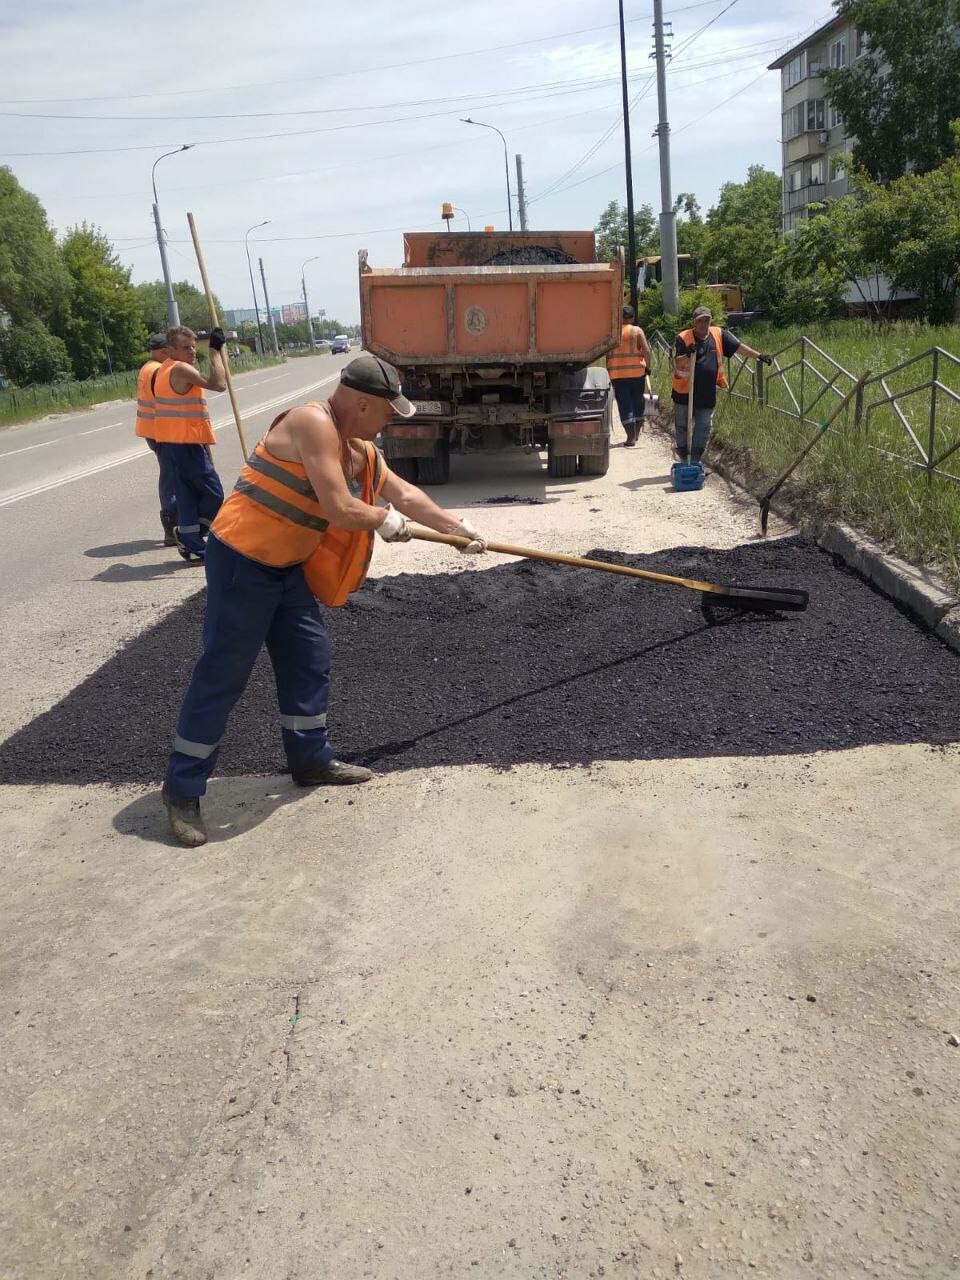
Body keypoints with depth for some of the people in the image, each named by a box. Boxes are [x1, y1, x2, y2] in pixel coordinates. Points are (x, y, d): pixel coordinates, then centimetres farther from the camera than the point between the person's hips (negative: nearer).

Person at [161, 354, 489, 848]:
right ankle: (182, 789, 8)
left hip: (287, 566, 9)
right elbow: (340, 511, -26)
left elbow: (405, 494, 19)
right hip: (241, 563, -9)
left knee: (309, 660, 13)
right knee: (222, 675, -3)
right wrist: (385, 519, -7)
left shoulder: (360, 448, 8)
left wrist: (459, 528, 21)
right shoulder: (313, 424, -21)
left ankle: (311, 758, 30)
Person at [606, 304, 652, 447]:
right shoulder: (637, 331, -1)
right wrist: (647, 366, 1)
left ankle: (631, 437, -9)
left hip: (617, 374, 0)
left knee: (624, 404, 0)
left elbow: (607, 354, 5)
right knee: (638, 401, 17)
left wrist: (609, 372, 11)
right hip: (637, 371, 0)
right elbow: (646, 350, -11)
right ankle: (636, 433, 26)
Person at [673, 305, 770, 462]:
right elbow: (677, 363, -16)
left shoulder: (719, 335, 1)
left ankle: (694, 463, 14)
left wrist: (759, 356, 1)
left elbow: (739, 346, 5)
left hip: (707, 394, 3)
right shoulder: (683, 338, -9)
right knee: (682, 427, 9)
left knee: (703, 429, 5)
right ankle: (684, 462, 25)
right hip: (685, 393, -2)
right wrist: (687, 355, -36)